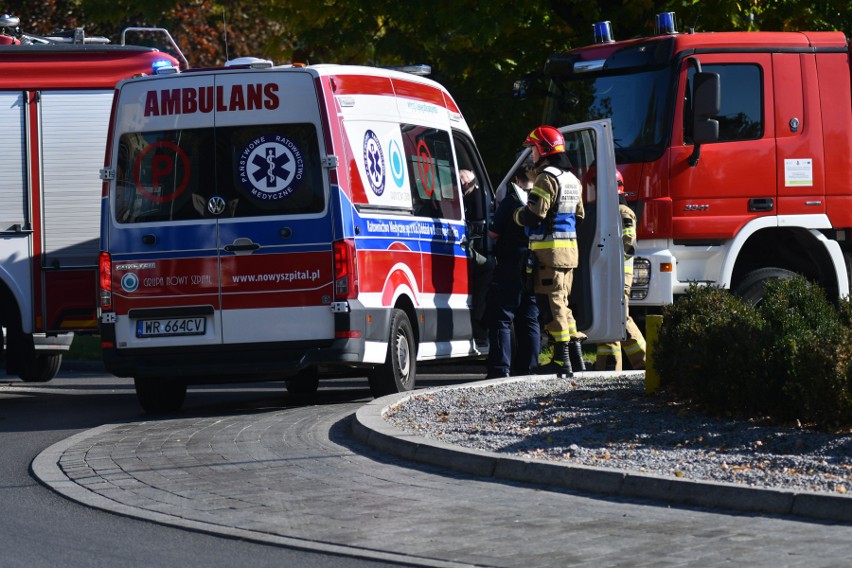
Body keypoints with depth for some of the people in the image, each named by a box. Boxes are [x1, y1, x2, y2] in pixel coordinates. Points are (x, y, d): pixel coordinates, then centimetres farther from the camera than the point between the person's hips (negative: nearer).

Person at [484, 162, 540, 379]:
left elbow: (493, 233, -8)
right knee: (529, 319, 12)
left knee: (501, 319, -4)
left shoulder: (511, 201, -9)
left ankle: (500, 368, -11)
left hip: (511, 269, -6)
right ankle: (527, 366, 11)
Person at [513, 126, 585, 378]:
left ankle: (562, 360, -7)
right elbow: (579, 215, 24)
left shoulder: (547, 178, -14)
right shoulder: (572, 179, 16)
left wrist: (516, 214, 0)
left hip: (549, 248, -9)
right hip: (569, 248, 9)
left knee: (554, 302, -6)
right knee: (562, 300, 16)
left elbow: (533, 216, -19)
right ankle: (576, 354, 15)